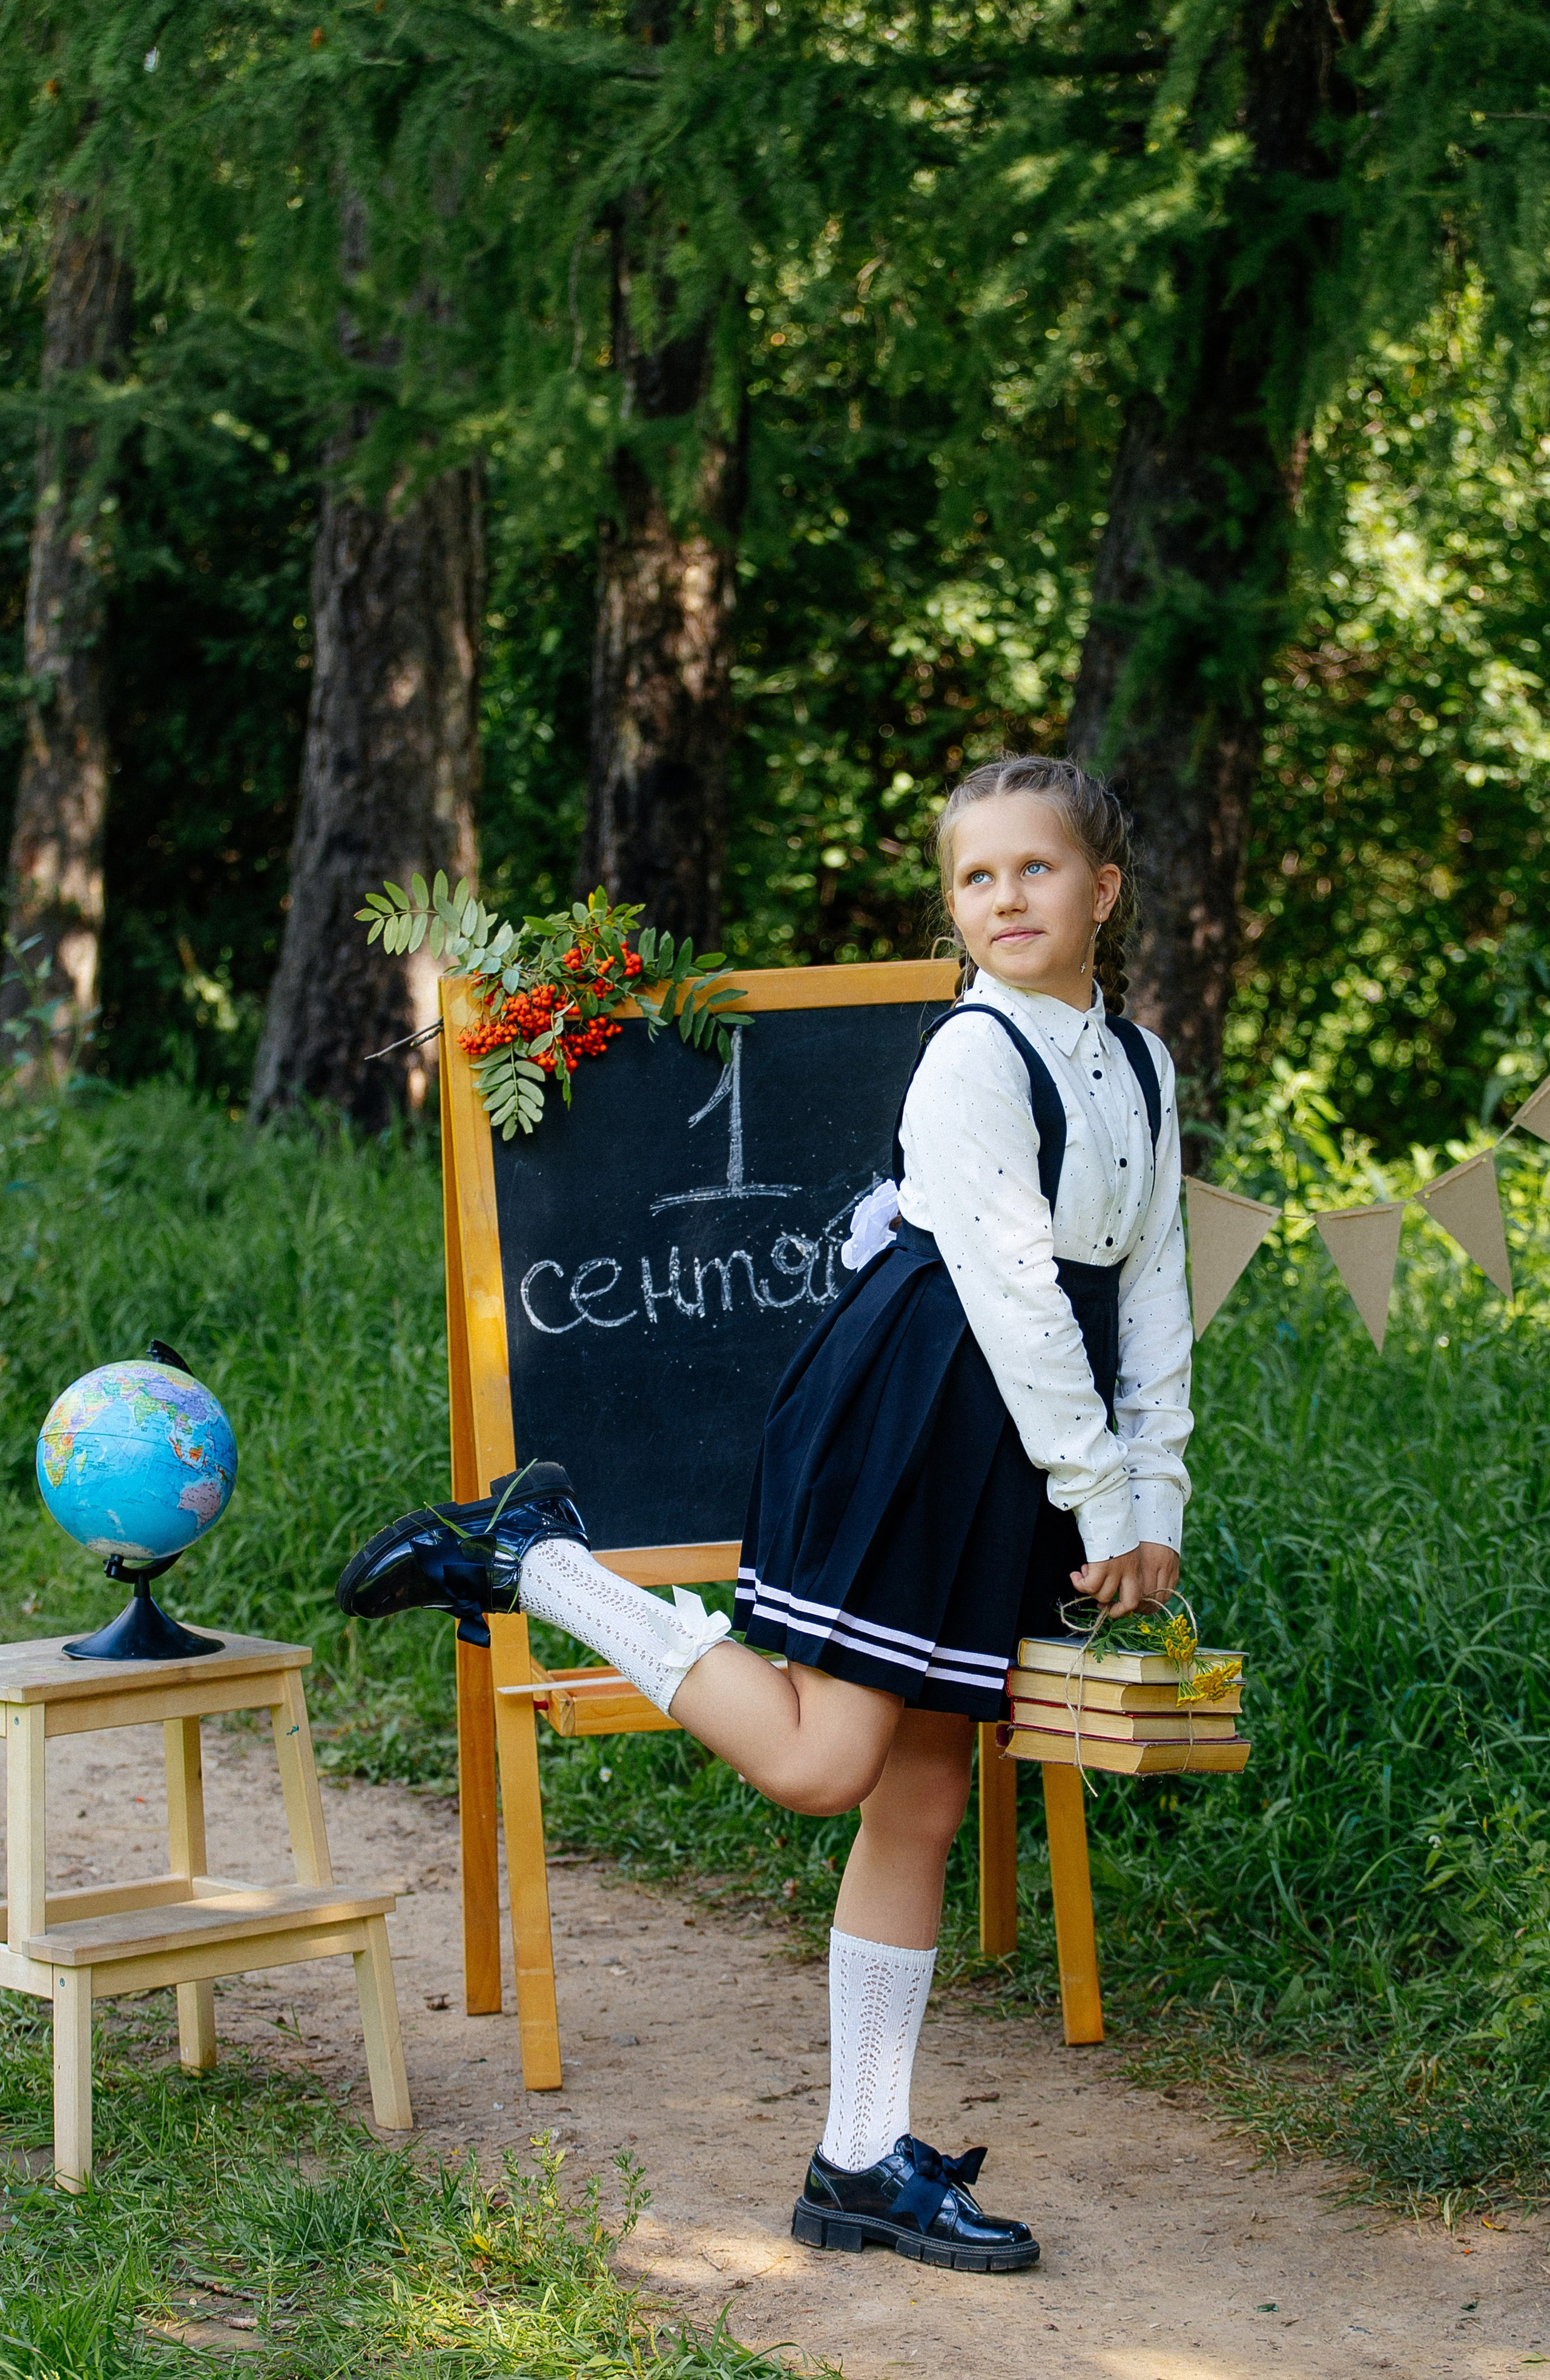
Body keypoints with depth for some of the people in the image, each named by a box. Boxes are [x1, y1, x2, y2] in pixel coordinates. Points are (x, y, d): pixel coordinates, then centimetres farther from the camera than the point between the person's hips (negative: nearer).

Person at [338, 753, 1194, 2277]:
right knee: (817, 1763, -14)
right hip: (905, 1415, -8)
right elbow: (1014, 1291, -15)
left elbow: (1149, 1292, 16)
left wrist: (1157, 1497, 9)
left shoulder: (1139, 1066, 13)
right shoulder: (972, 1058, -12)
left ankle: (863, 2165, 14)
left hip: (1007, 1461, 8)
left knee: (920, 1804, 9)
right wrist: (1101, 1507, -13)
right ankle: (531, 1562, -1)